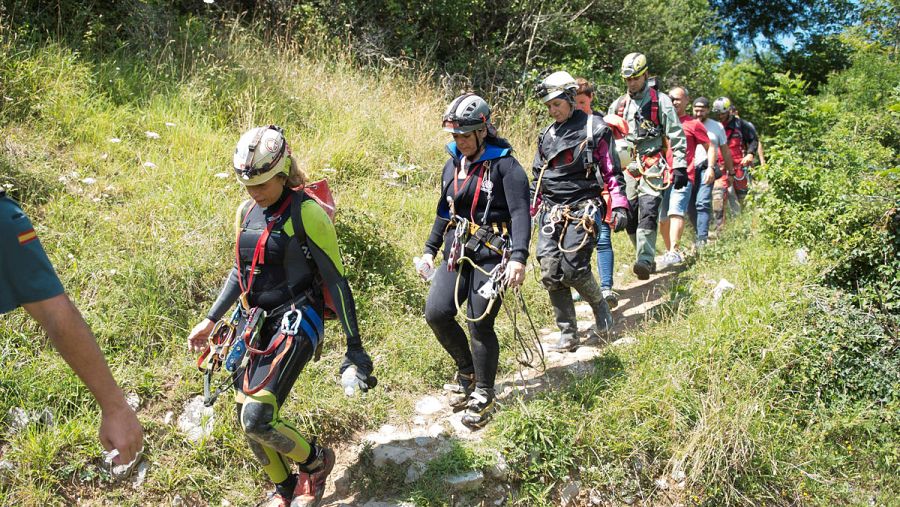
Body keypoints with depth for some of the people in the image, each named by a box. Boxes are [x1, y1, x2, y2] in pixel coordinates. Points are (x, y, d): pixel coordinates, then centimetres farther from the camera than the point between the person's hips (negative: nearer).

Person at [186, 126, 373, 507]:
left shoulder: (306, 213, -14)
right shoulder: (247, 211, 7)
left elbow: (335, 280, -13)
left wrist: (354, 345, -13)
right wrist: (211, 320, 19)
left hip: (295, 322, -7)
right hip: (254, 322, 7)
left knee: (257, 418, -18)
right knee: (244, 415, 9)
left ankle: (316, 461, 12)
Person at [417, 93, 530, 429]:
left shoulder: (504, 165, -10)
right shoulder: (452, 165, 11)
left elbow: (520, 213, -17)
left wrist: (518, 258, -28)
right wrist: (429, 250, 17)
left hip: (491, 253, -6)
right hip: (457, 252, 6)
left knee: (480, 323, -6)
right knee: (436, 313, -7)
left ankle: (483, 395, 15)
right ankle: (466, 370, 19)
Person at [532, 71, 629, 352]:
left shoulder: (594, 128, 0)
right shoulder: (547, 134, 16)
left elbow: (611, 170, -2)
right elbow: (537, 176, 21)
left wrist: (619, 206, -9)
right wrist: (528, 210, 17)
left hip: (582, 209, -5)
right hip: (551, 210, 5)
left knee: (573, 268, -14)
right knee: (550, 272, -5)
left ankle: (602, 311, 16)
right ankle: (568, 334, 6)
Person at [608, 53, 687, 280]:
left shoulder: (660, 101, 3)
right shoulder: (618, 105, 15)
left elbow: (676, 135, 1)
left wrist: (680, 166, -6)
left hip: (652, 167, -4)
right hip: (627, 167, 5)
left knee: (648, 211, -18)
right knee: (630, 216, 1)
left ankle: (645, 261, -23)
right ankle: (648, 259, 14)